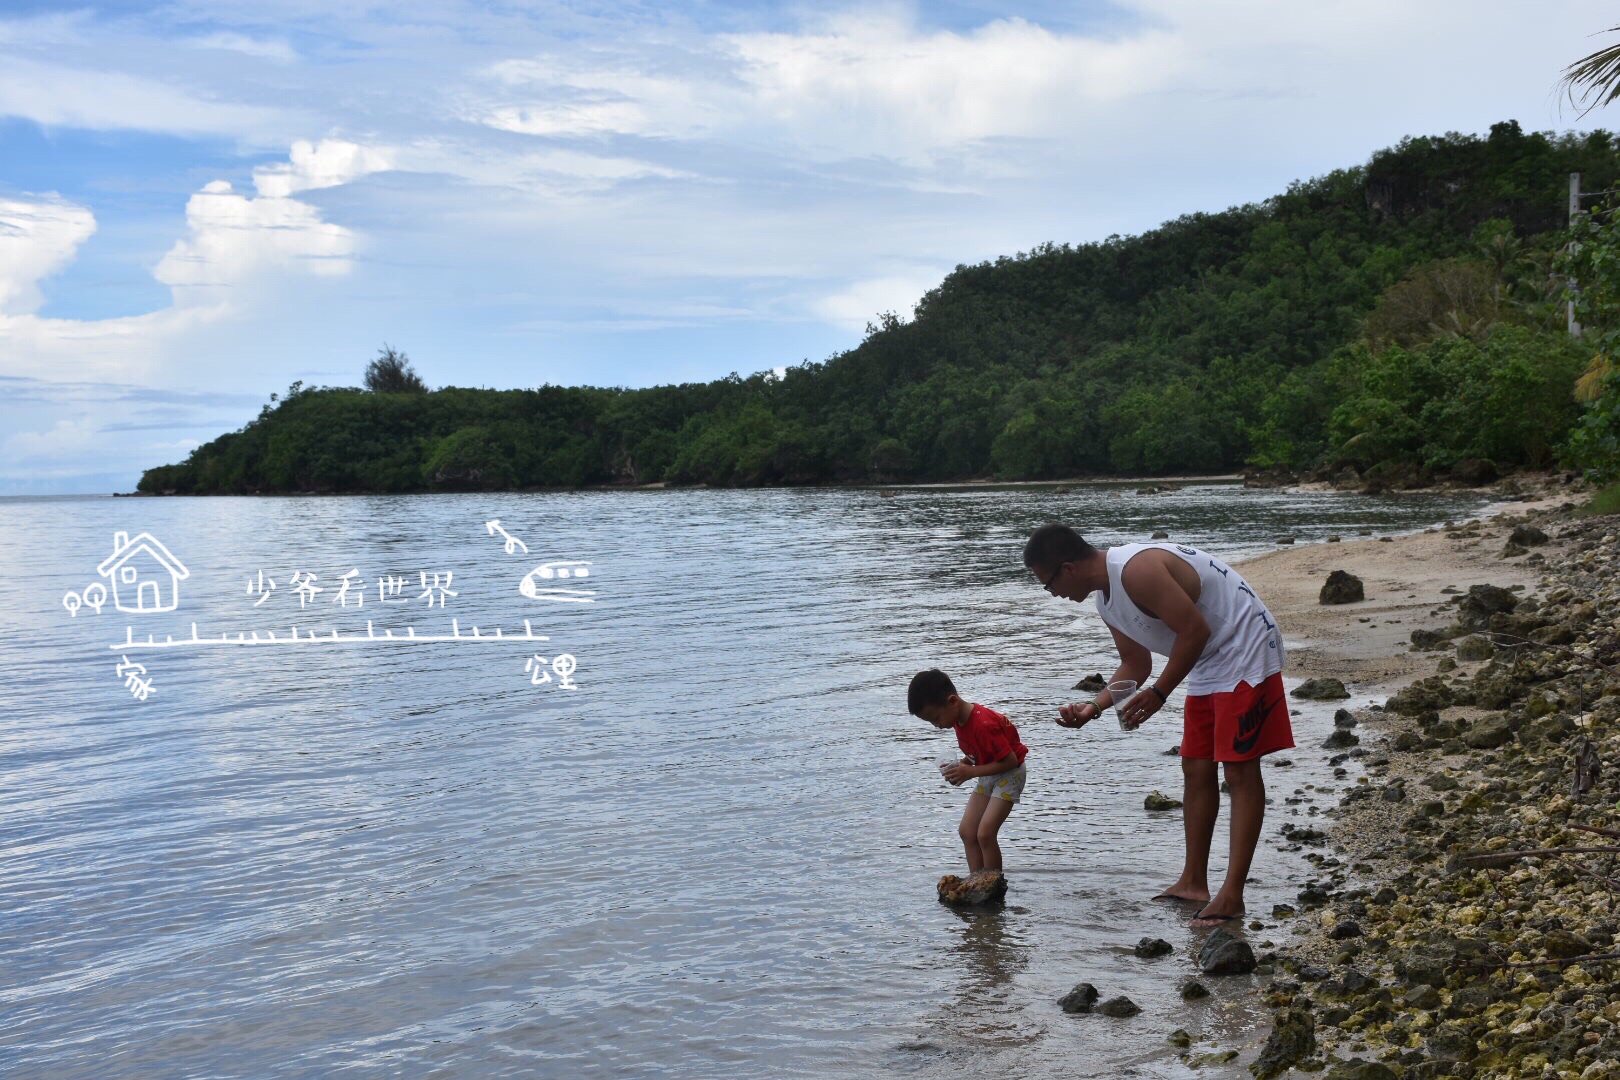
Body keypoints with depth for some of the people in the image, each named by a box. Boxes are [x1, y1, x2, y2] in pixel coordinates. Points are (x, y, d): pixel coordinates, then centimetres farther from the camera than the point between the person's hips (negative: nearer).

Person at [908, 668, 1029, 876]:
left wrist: (971, 772, -26)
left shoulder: (984, 725, -32)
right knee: (966, 832, 2)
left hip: (1010, 773, -9)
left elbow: (1010, 761, -28)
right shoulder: (958, 719, -3)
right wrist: (961, 765, -8)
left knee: (985, 834, -16)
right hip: (988, 774, 9)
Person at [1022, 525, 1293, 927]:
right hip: (1207, 665, 10)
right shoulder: (1106, 600, 7)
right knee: (1196, 770, 11)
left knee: (1240, 770, -9)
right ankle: (1193, 882, 20)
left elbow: (1195, 630, -26)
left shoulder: (1138, 570, -25)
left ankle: (1232, 895, -8)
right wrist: (1093, 707, 2)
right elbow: (1135, 667, 16)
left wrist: (1158, 693, -19)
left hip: (1245, 649, -10)